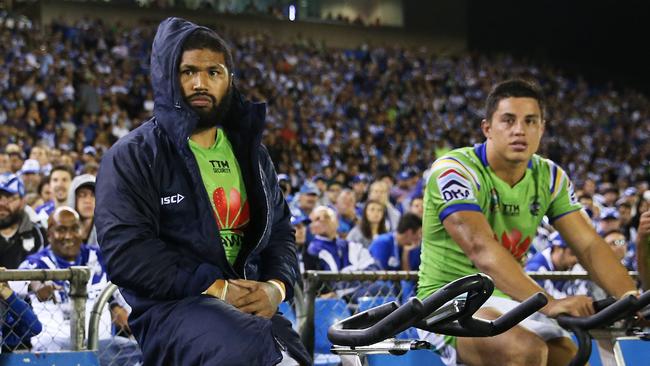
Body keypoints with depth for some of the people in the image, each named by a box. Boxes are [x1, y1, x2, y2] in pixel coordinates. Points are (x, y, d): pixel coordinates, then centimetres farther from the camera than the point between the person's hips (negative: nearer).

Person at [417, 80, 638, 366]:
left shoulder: (550, 177, 4)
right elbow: (481, 248, -30)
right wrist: (548, 303, -42)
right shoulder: (454, 171, -16)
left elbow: (589, 245, -4)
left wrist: (630, 297, -24)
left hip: (508, 300, 7)